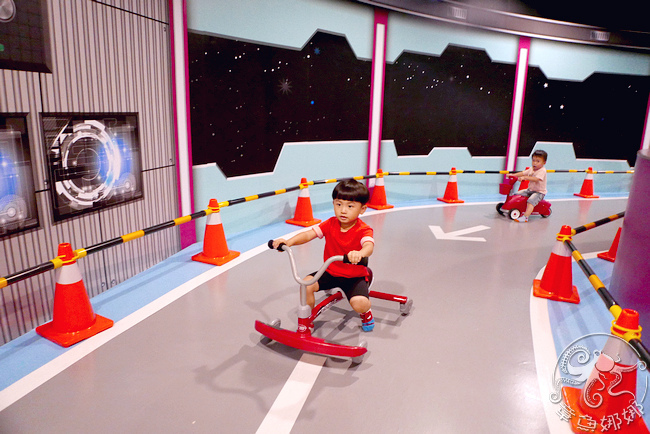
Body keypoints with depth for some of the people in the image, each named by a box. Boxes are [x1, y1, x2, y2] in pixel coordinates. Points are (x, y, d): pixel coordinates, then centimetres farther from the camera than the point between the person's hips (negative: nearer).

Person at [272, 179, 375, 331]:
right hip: (331, 272, 4)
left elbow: (369, 246, -39)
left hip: (355, 276, -4)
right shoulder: (330, 224, -4)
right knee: (307, 284, -19)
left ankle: (366, 313, 14)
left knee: (360, 303, -27)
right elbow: (309, 234, -14)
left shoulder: (364, 230, -18)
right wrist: (289, 241, -32)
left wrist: (359, 253, -65)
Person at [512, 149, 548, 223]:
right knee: (517, 194, 0)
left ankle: (525, 217, -41)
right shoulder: (531, 169, 8)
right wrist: (512, 175, -2)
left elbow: (536, 179, -34)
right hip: (530, 190, 9)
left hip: (539, 192, -9)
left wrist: (524, 177, -44)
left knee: (531, 200, -33)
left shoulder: (542, 171, -19)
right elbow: (523, 173, 11)